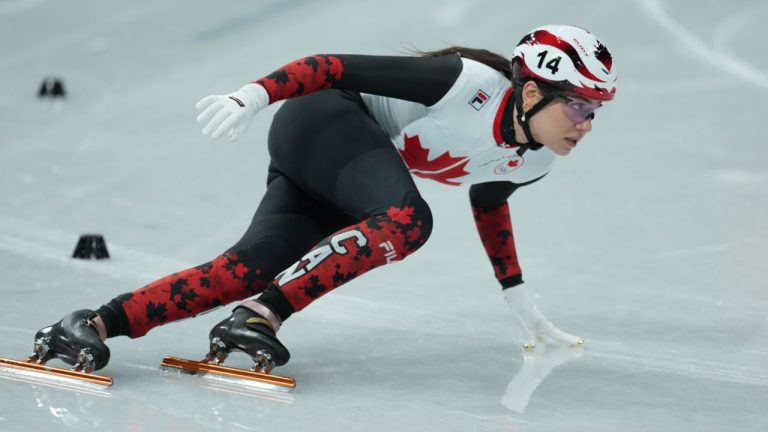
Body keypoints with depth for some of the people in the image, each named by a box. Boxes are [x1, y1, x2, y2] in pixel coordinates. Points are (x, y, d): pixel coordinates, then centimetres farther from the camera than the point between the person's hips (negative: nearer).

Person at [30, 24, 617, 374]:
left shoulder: (534, 161, 2)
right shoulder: (470, 82, -24)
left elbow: (489, 202, 25)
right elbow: (338, 66, -22)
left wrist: (520, 299, 27)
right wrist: (254, 94, -32)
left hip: (329, 193, 8)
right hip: (323, 122, -8)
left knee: (251, 270, -14)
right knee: (408, 220, -33)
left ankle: (98, 324, -20)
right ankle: (262, 315, -36)